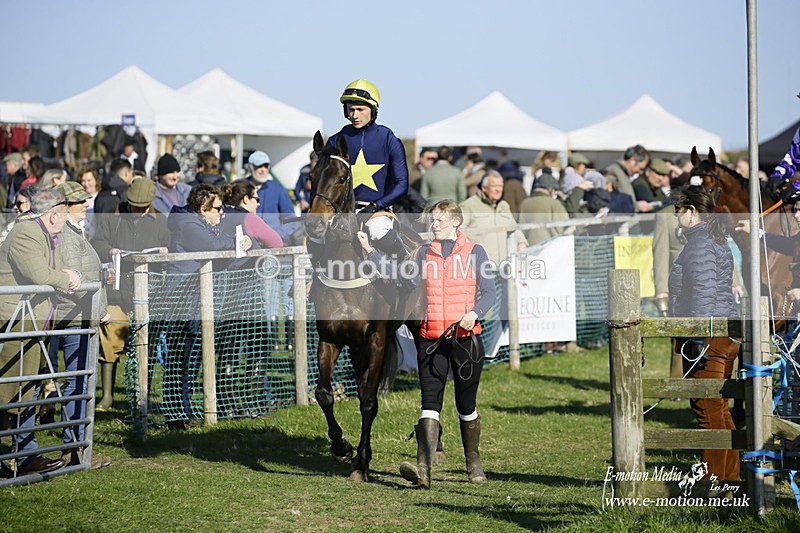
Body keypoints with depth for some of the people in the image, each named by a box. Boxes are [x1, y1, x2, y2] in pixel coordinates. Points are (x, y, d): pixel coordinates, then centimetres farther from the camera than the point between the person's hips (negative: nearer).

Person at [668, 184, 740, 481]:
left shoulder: (700, 243, -13)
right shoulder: (717, 241, 19)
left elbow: (704, 292, -21)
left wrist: (699, 339, -22)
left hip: (707, 336, -10)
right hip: (727, 336, 10)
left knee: (708, 412, -8)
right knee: (719, 411, 14)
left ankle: (715, 480, -7)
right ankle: (731, 477, 18)